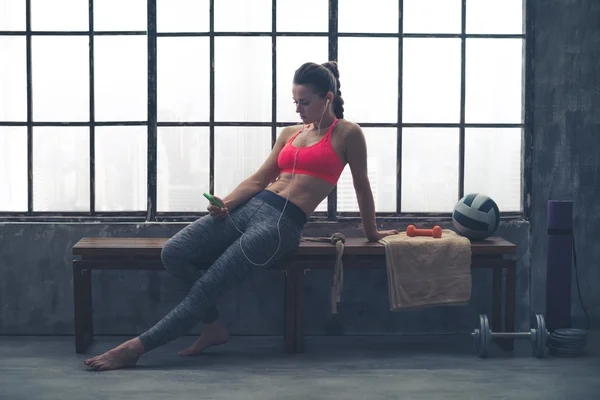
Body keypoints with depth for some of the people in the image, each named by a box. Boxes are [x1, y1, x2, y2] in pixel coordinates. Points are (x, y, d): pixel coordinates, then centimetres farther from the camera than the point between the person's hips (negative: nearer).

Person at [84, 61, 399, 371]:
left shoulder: (347, 134, 5)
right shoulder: (290, 133, 21)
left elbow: (361, 185, 13)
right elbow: (258, 179, 17)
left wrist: (371, 232, 22)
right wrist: (226, 203, -1)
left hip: (283, 223, -7)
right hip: (249, 207, 7)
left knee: (205, 289, -16)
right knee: (173, 252, -16)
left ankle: (135, 348, -15)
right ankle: (213, 327, 0)